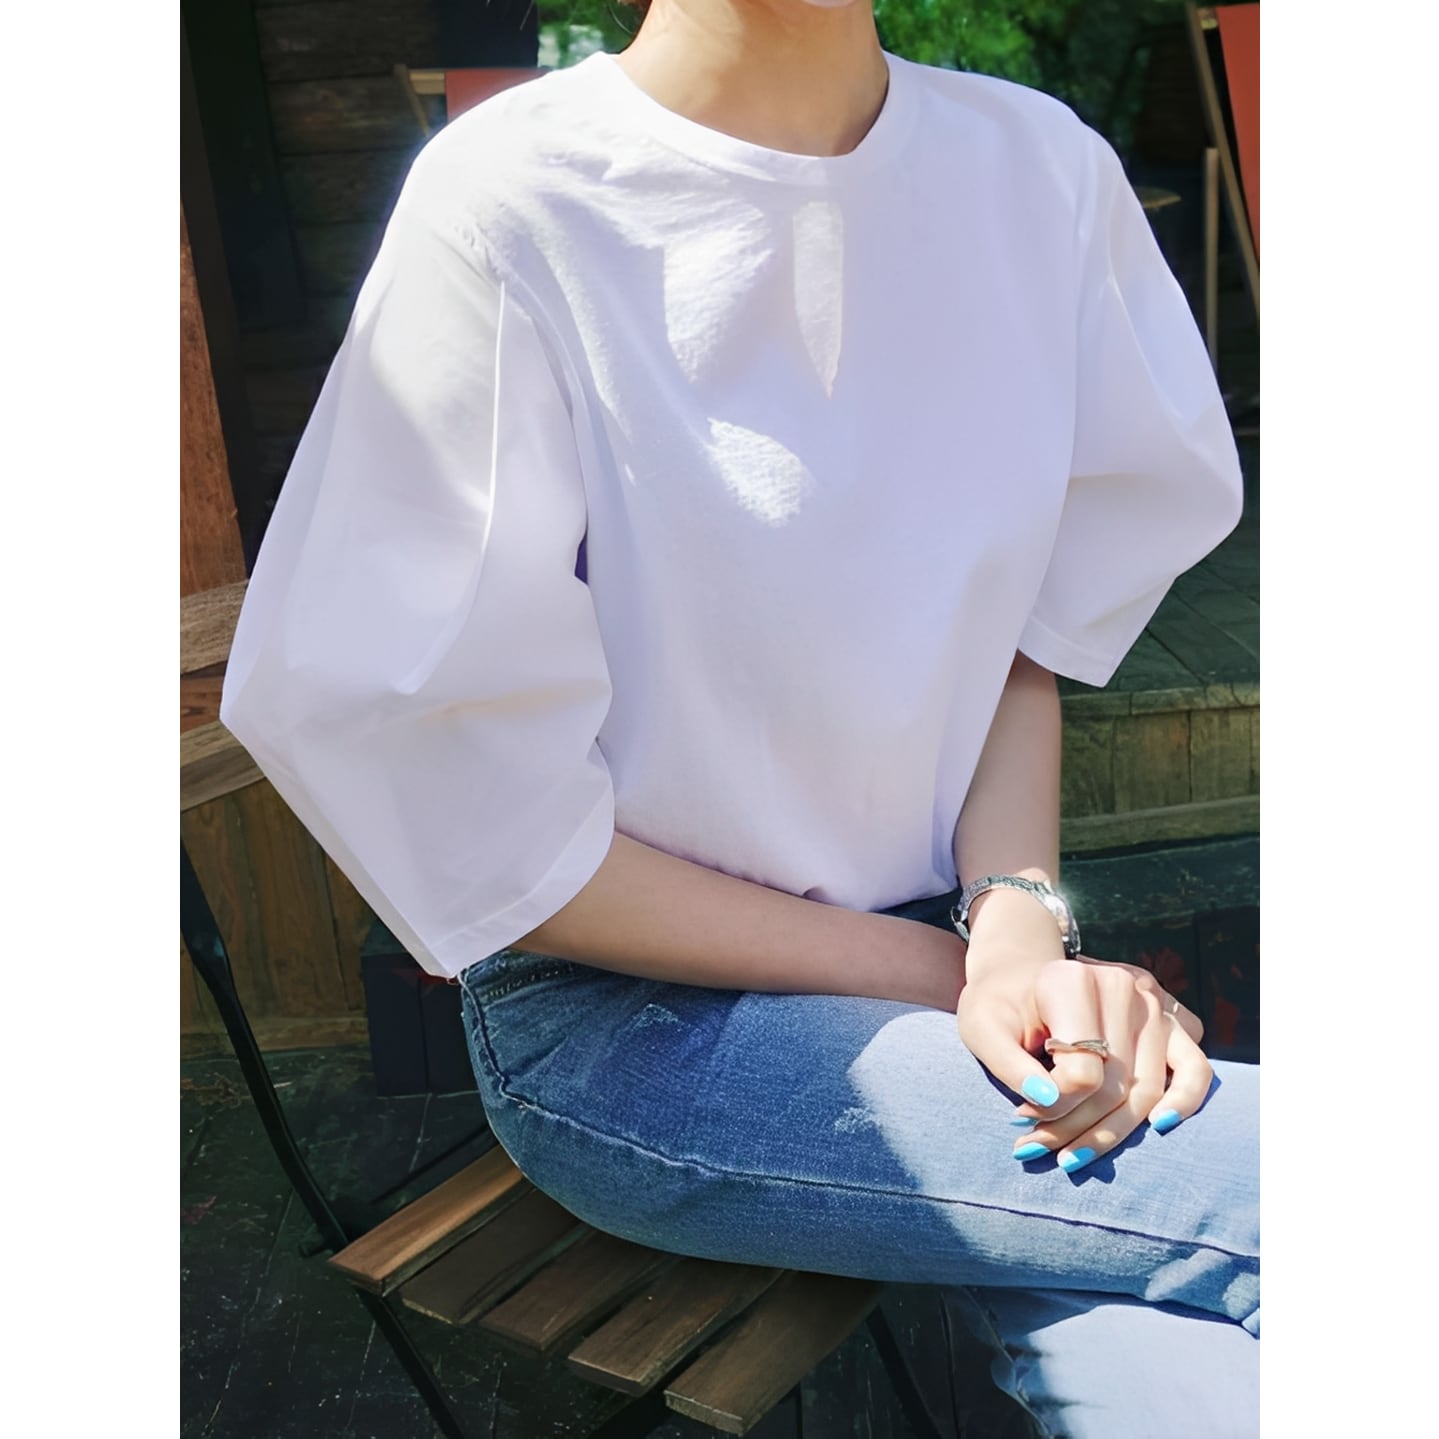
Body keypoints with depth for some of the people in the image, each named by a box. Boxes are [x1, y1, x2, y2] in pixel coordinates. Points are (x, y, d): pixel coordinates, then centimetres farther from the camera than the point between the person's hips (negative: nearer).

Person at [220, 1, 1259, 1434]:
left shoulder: (1042, 168, 1)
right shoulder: (513, 206, -16)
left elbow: (1023, 630, 7)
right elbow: (468, 822, -13)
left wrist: (1021, 927, -11)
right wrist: (939, 967, -12)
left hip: (945, 952, 4)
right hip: (626, 1022, -4)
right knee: (1268, 1178, -20)